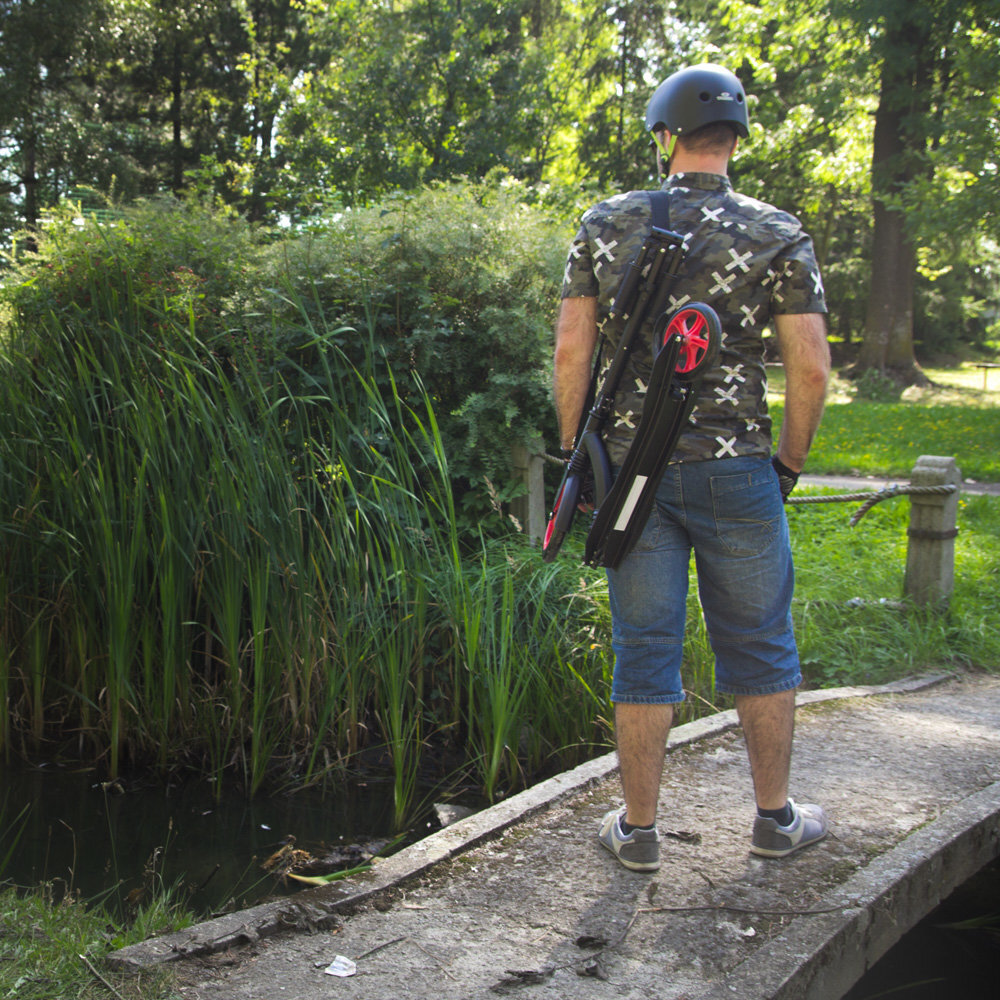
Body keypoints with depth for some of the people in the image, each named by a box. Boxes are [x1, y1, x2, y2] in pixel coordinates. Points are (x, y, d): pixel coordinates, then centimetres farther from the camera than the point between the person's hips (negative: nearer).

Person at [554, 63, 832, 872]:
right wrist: (790, 464, 7)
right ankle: (775, 817, 25)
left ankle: (639, 830, 17)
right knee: (759, 645, 14)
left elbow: (571, 351, -1)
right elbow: (811, 367, -6)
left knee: (644, 652, 8)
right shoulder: (778, 236, -3)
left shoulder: (606, 225, 1)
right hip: (735, 469, -1)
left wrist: (575, 456, 7)